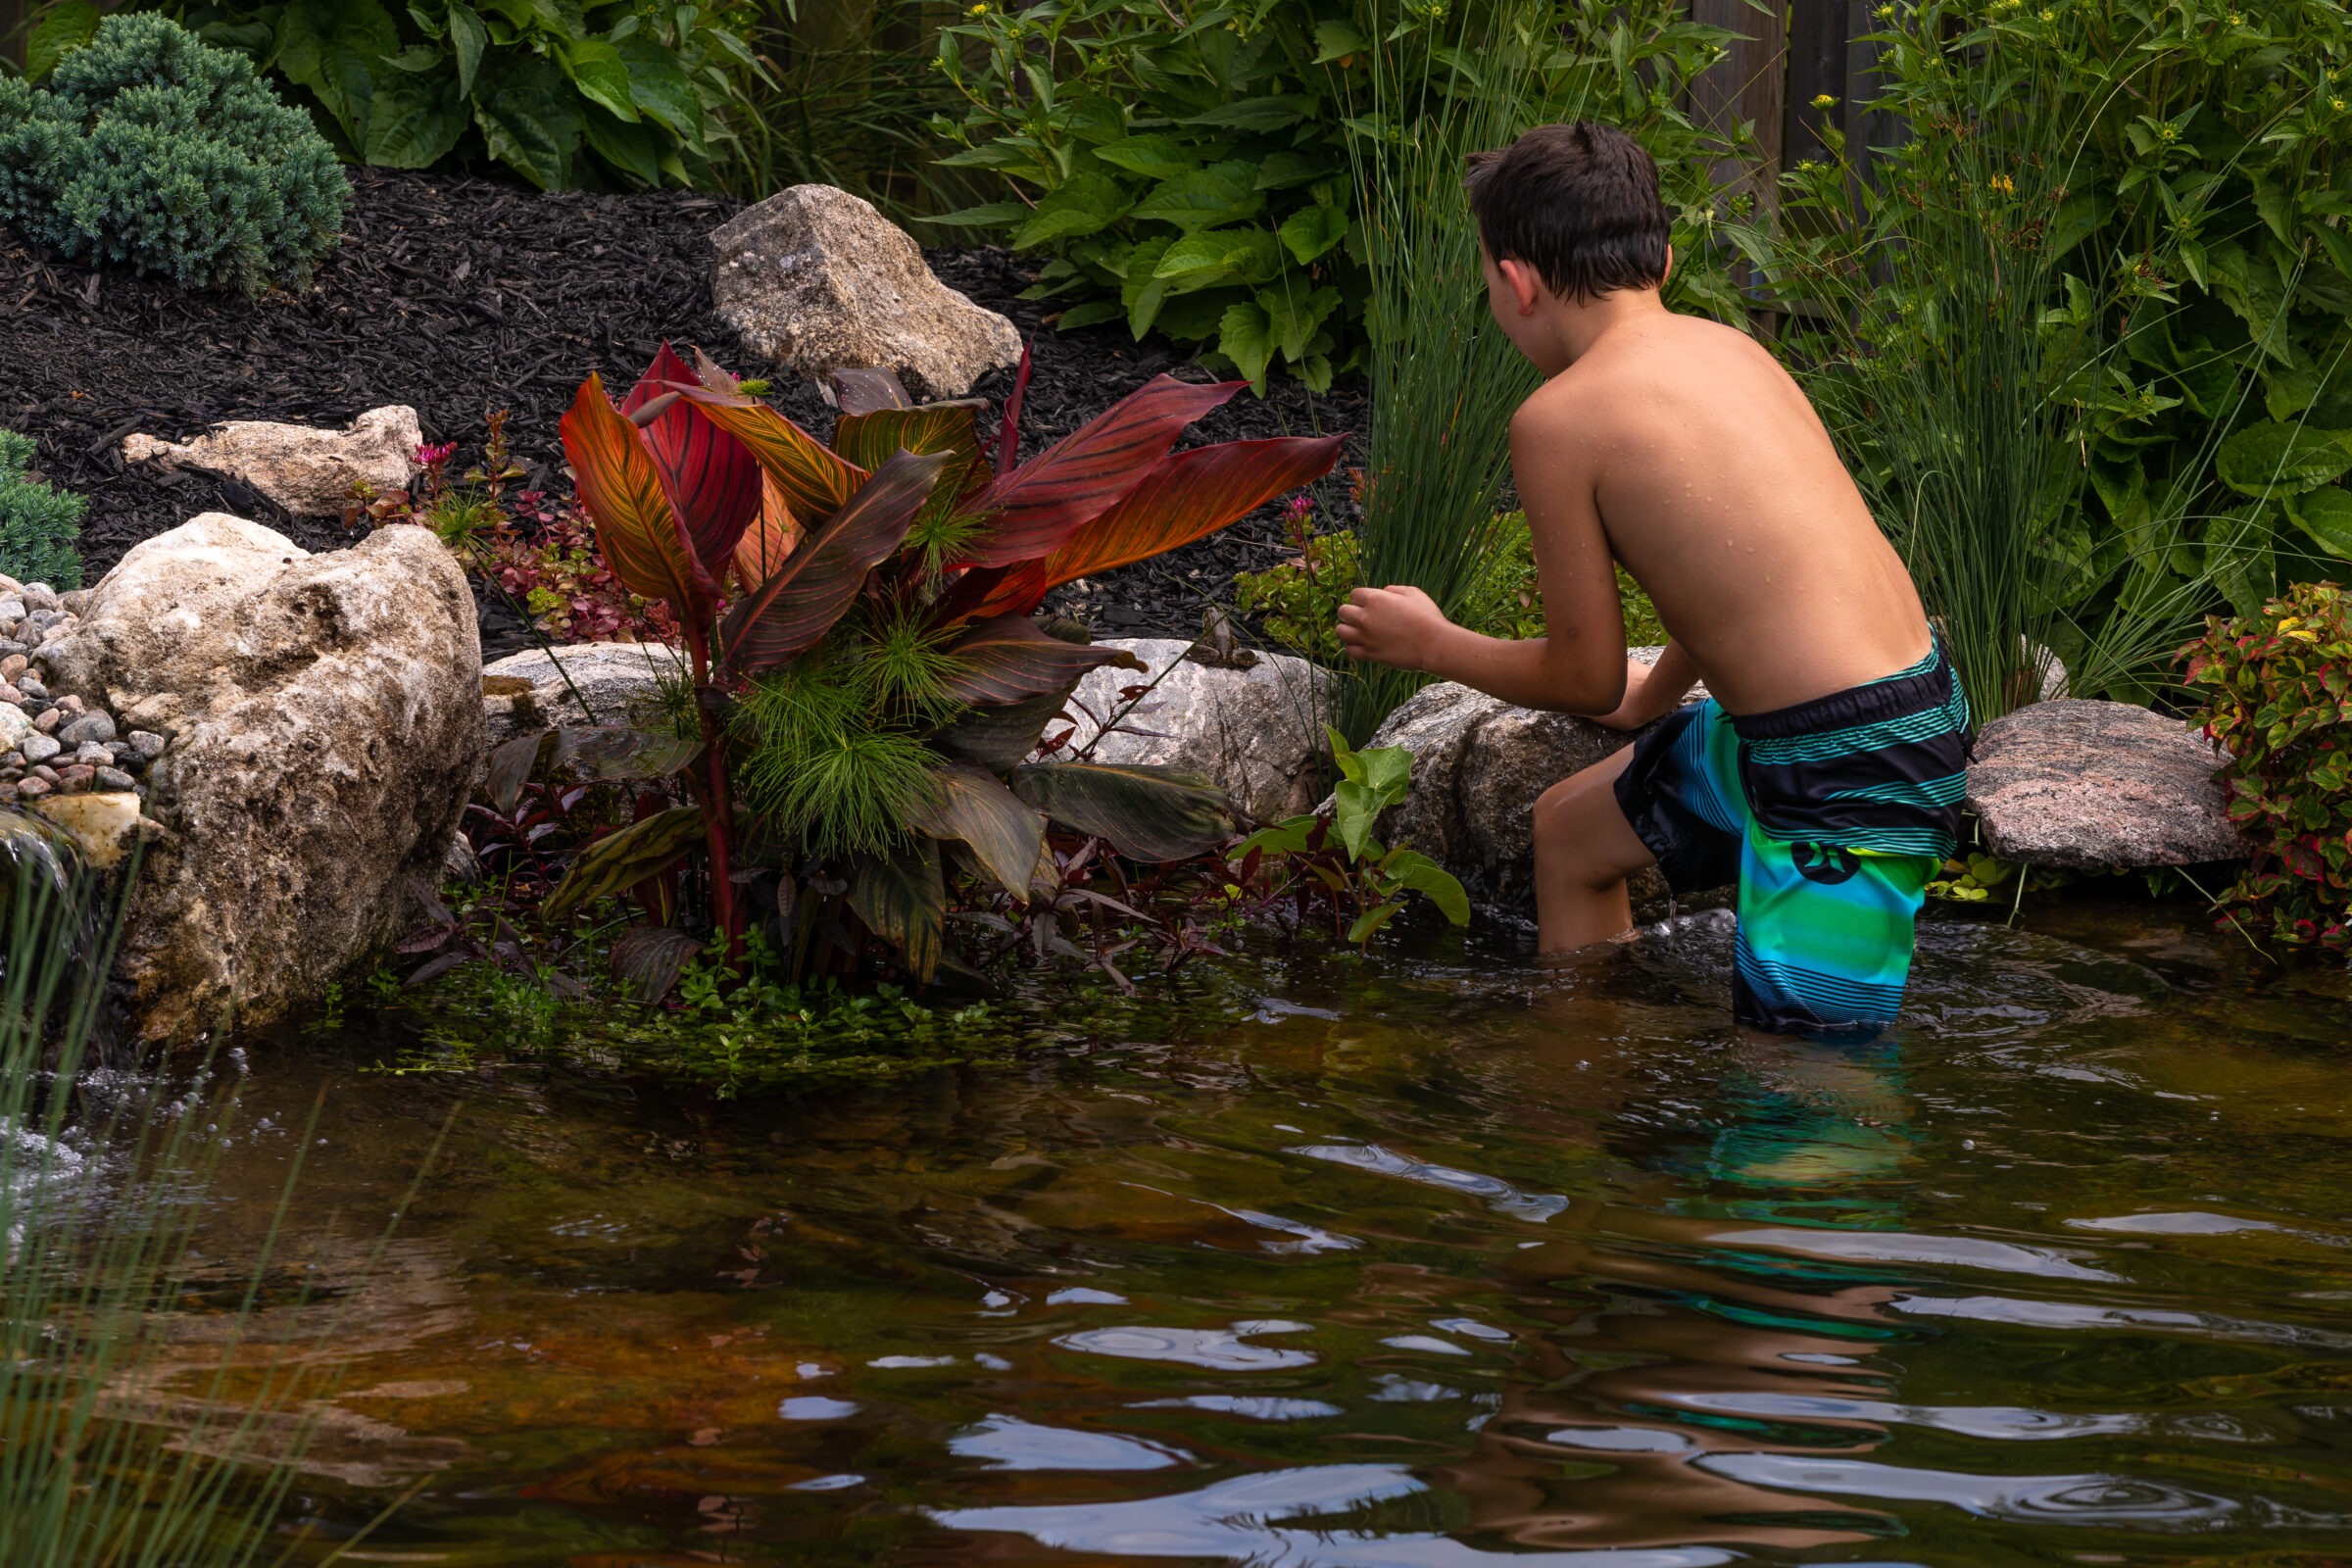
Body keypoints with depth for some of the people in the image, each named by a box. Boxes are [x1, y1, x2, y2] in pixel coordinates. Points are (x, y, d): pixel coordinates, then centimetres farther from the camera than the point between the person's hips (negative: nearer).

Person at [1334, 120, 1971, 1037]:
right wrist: (1653, 696, 43)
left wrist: (1432, 646, 14)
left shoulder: (1559, 418, -14)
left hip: (1854, 772, -10)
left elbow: (1585, 680, -5)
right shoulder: (1725, 346, 8)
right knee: (1571, 831, 29)